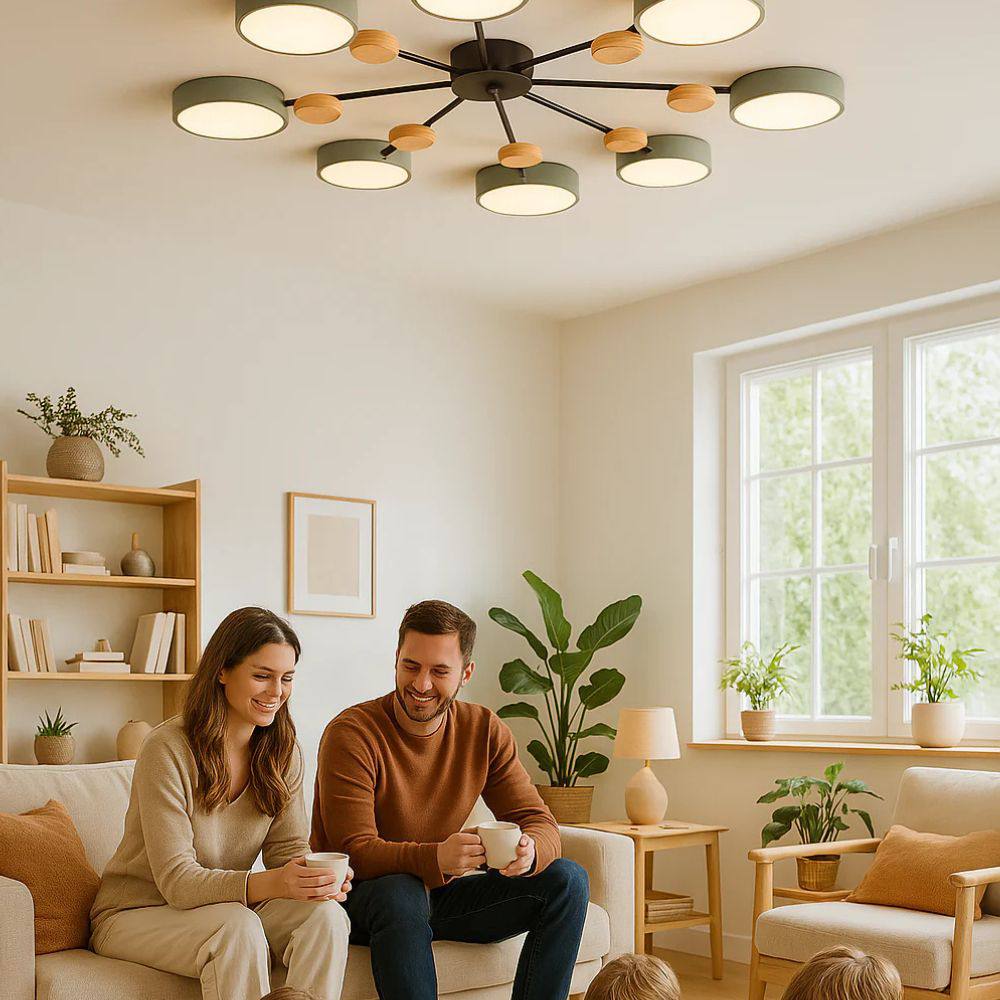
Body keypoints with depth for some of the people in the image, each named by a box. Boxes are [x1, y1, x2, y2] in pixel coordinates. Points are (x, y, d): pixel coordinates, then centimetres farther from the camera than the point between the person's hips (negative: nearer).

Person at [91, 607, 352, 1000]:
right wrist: (271, 883, -41)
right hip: (134, 918, -5)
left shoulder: (282, 752, -1)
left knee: (326, 915, -23)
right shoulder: (167, 749, -21)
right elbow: (177, 880, -24)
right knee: (239, 926, -35)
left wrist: (322, 879, -27)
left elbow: (288, 849, -2)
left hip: (222, 907, 5)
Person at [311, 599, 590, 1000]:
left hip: (438, 895, 5)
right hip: (360, 898, -5)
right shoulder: (352, 733, -16)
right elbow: (355, 852, -22)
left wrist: (528, 850, -30)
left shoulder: (484, 731, 0)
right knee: (402, 892, -39)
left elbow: (541, 823, -4)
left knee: (567, 879, -13)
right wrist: (436, 858, -41)